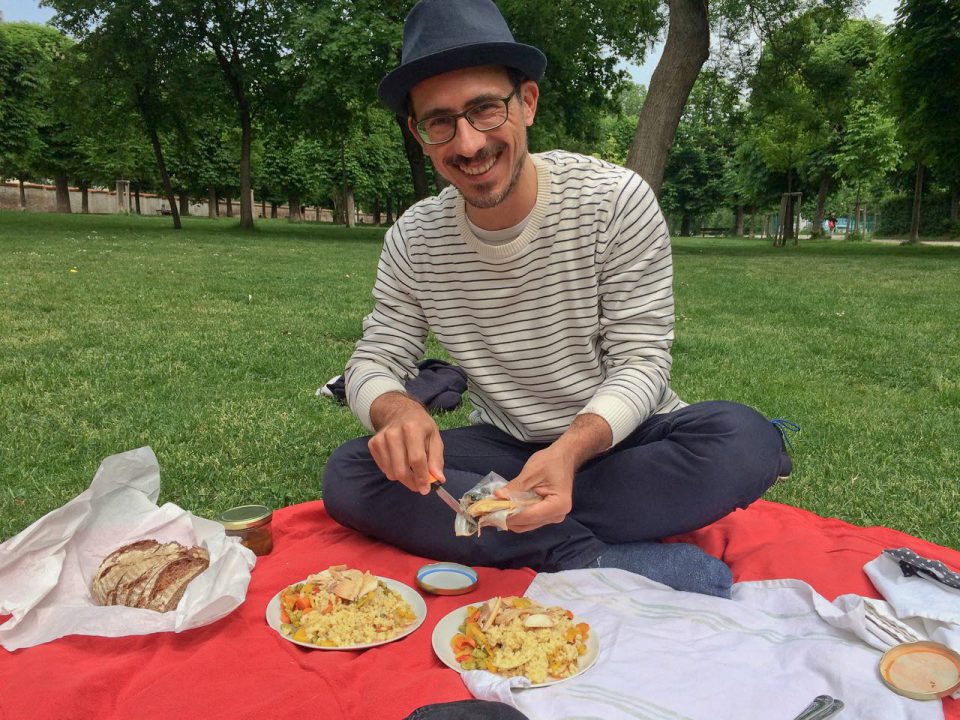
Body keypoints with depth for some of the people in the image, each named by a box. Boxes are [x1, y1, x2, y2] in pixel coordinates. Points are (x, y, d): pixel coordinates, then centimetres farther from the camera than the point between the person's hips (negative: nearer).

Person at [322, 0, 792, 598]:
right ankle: (593, 559, -26)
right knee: (348, 475, -21)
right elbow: (373, 363, -3)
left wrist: (572, 448, -36)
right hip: (504, 450, 2)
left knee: (745, 438, -31)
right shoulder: (413, 240, -5)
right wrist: (397, 410, -29)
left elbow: (642, 362, -15)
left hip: (620, 440, -1)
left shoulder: (616, 200, -14)